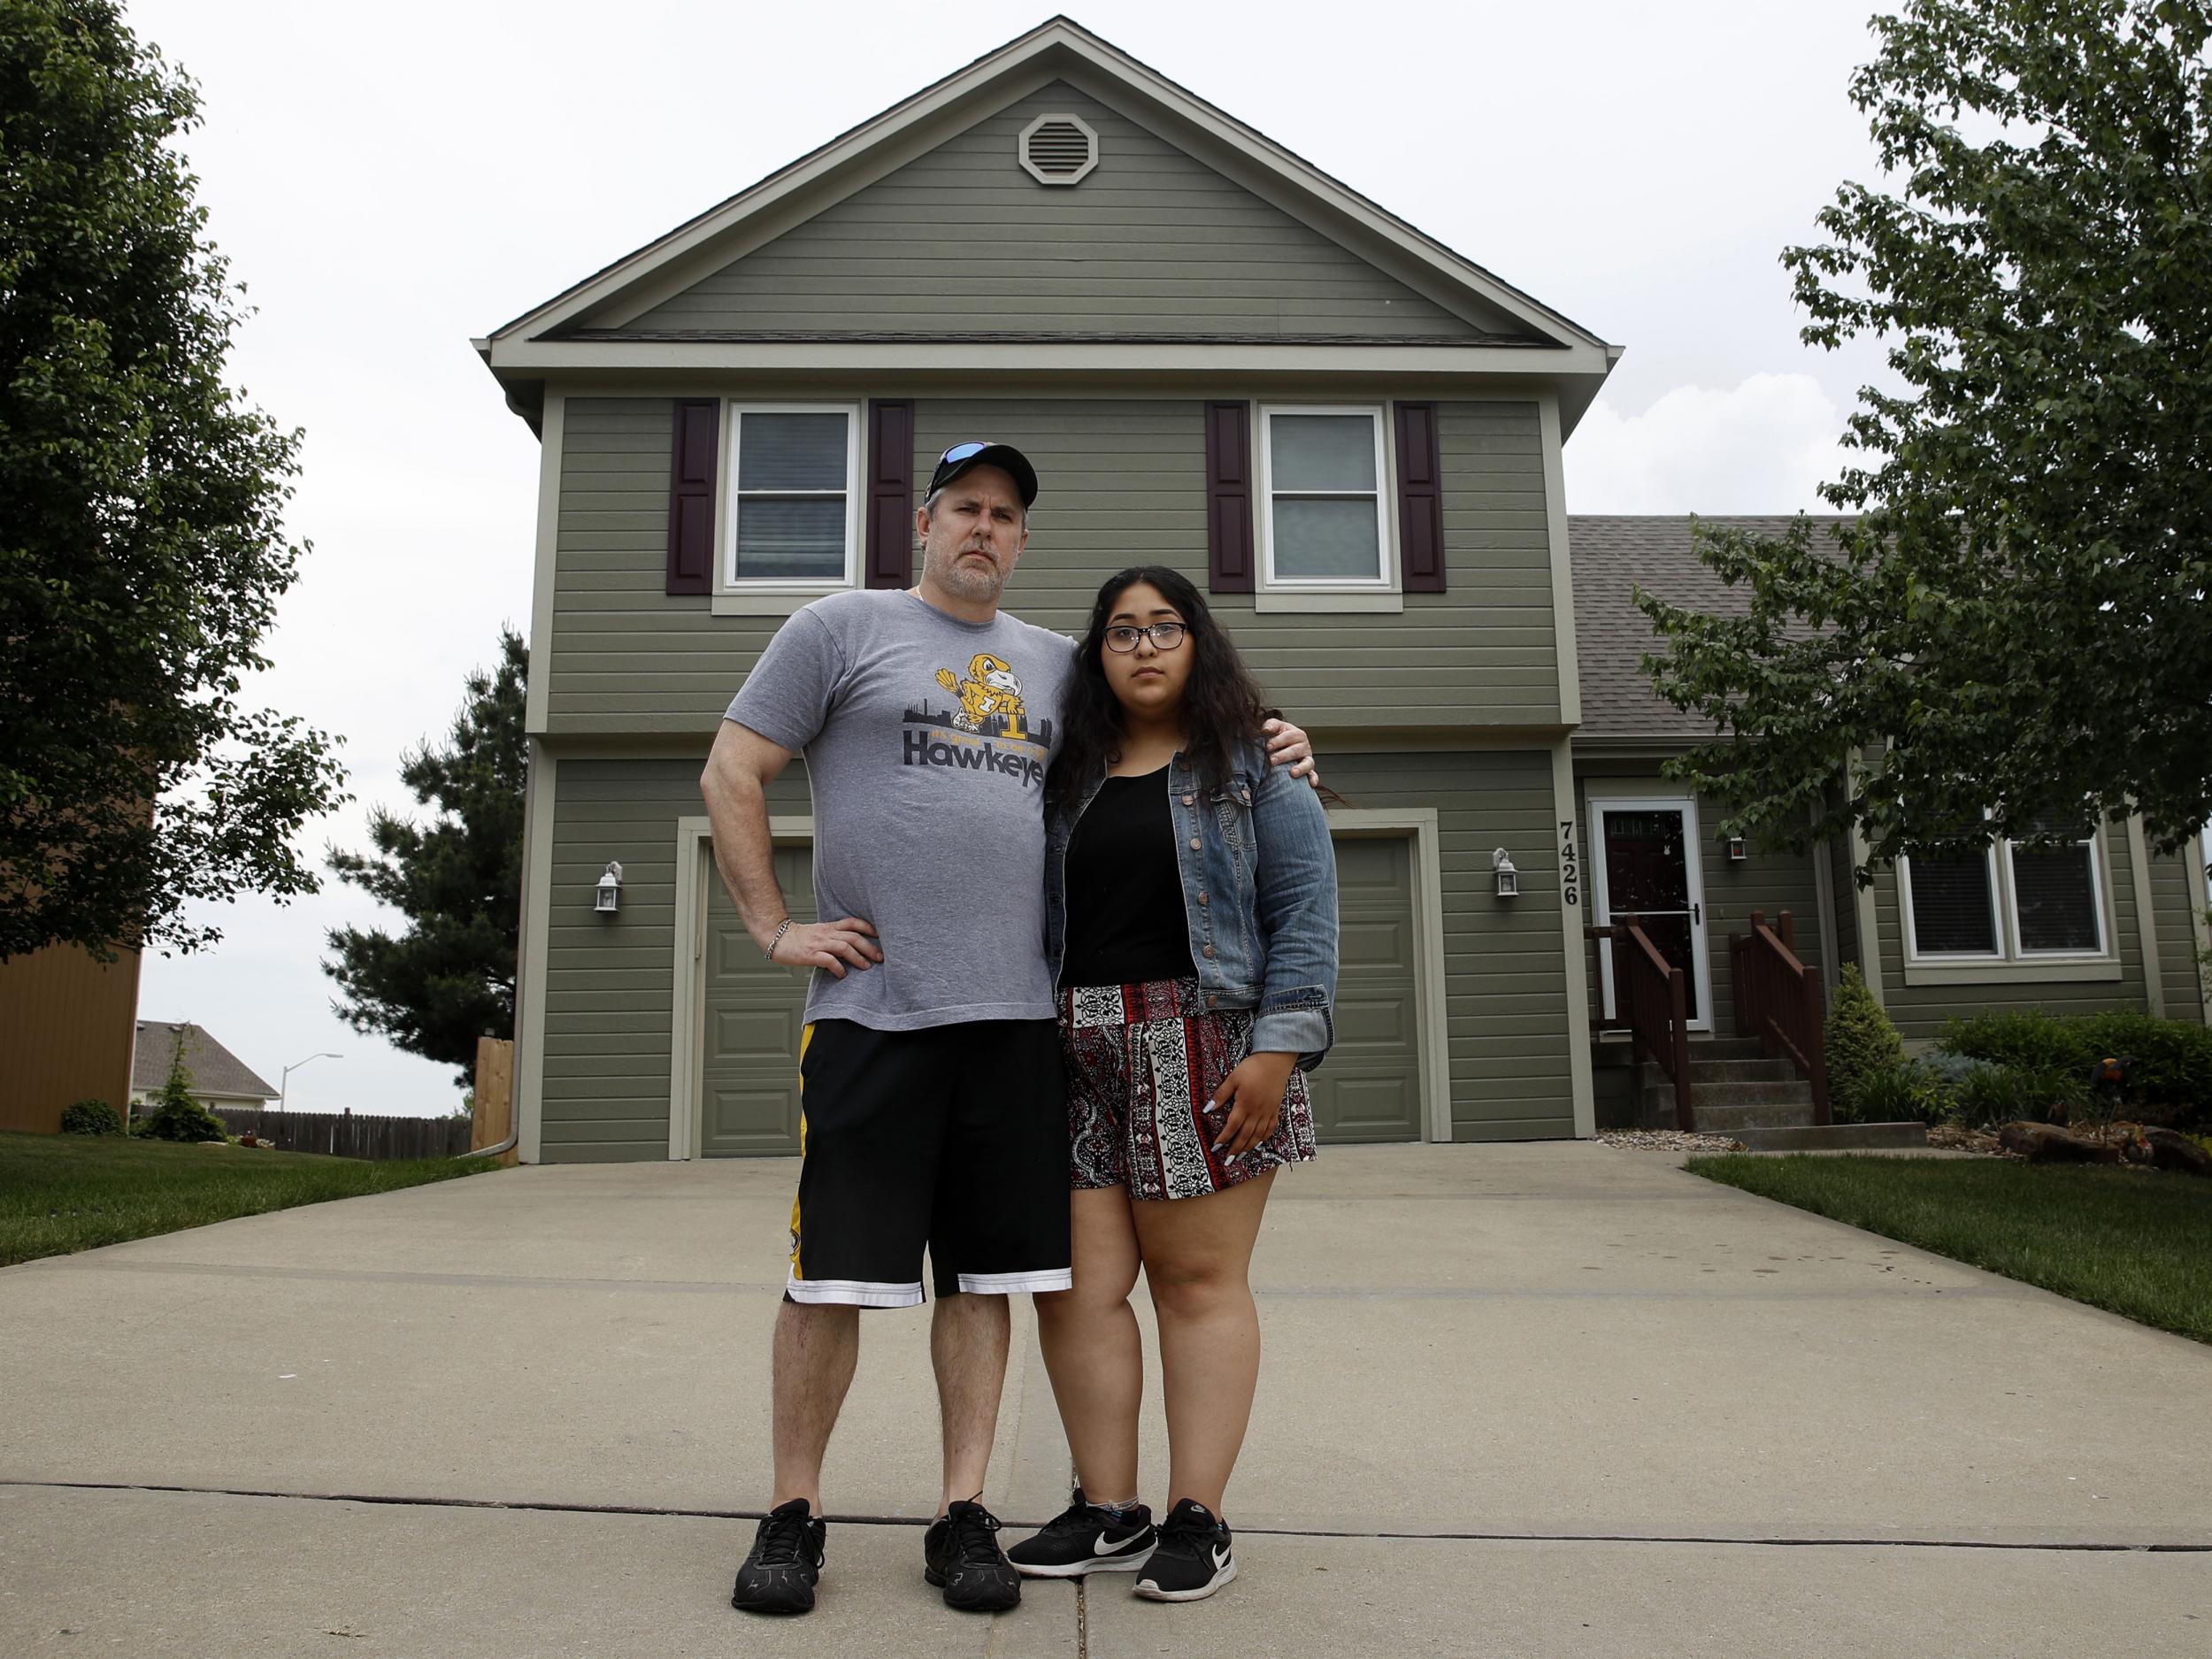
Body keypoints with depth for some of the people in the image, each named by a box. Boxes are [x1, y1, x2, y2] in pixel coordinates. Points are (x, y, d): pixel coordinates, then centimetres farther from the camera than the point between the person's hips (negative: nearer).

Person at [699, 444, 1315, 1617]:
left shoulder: (1054, 664, 18)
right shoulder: (839, 628, 6)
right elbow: (731, 775, 4)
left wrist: (1261, 753, 13)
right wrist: (774, 927, -3)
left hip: (1017, 1013, 4)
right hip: (871, 1005, -4)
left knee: (987, 1276, 7)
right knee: (833, 1272, 0)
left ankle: (963, 1514, 18)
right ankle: (793, 1512, 17)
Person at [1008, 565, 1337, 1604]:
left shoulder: (1251, 766, 5)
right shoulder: (1069, 777, 17)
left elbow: (1304, 910, -3)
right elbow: (1034, 920, 15)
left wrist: (1280, 1047, -13)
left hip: (1203, 1049, -4)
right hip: (1078, 1053, 4)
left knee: (1199, 1281, 0)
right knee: (1078, 1286, 2)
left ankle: (1197, 1519, 11)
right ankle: (1109, 1513, 16)